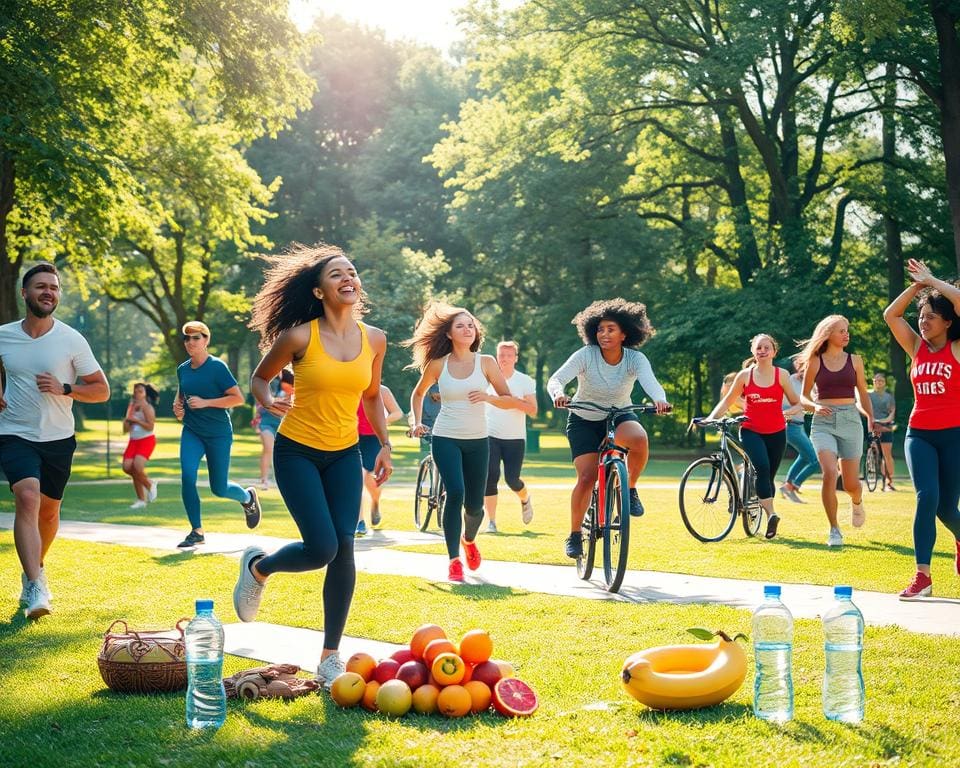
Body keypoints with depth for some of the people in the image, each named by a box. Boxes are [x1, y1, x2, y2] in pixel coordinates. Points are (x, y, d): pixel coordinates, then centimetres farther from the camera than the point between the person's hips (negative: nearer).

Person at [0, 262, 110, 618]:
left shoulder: (72, 341, -5)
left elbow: (102, 390, -1)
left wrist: (64, 389, -17)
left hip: (58, 439, 1)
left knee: (48, 511, 12)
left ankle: (35, 568, 42)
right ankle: (36, 588, -28)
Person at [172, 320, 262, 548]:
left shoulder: (217, 367, -12)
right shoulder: (182, 369, 6)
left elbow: (238, 398, -15)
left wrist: (205, 403, -21)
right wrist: (177, 406, 3)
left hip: (218, 434, -4)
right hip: (191, 433, 4)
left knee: (219, 489, 3)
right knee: (187, 476, -17)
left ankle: (248, 497, 37)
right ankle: (197, 532, -5)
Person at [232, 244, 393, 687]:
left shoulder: (374, 339, -1)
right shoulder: (299, 337, -14)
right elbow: (260, 377, 1)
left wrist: (384, 444, 7)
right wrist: (267, 402, -20)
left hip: (345, 455, 4)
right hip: (298, 452, -4)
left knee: (344, 548, -6)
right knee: (321, 548, -14)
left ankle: (330, 658, 5)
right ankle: (257, 568, 20)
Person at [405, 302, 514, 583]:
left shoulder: (486, 362, 0)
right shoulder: (437, 365, 1)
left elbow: (510, 400, 0)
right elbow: (418, 394, 19)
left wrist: (488, 397, -18)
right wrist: (417, 422, 6)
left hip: (477, 441, 2)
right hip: (445, 439, -1)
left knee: (474, 505, 5)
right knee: (455, 493, -22)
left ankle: (468, 540, 40)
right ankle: (454, 561, -15)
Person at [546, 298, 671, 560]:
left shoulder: (635, 359, -17)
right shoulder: (585, 355, -20)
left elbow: (650, 382, -34)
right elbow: (556, 379, -30)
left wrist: (660, 400, -57)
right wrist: (558, 394, -54)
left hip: (619, 417, 1)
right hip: (584, 420, -1)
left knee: (639, 439, -33)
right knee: (587, 477, -14)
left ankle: (630, 489, -7)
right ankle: (574, 534, 5)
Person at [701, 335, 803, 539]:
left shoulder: (782, 375, 2)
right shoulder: (745, 375, 2)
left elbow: (797, 404, 7)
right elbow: (727, 401, 10)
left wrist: (789, 411, -15)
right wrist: (710, 418, -3)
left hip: (776, 433, 1)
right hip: (751, 431, -1)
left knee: (768, 475, 6)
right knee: (762, 467, -26)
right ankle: (771, 514, -31)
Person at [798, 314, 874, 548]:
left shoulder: (854, 360, 8)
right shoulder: (814, 362, 4)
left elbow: (863, 394, 14)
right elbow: (803, 397, 8)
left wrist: (871, 419, 0)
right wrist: (815, 406, -13)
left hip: (850, 421, 2)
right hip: (823, 422, -1)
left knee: (851, 483, 0)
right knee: (829, 473, -22)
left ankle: (857, 502, 40)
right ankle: (834, 530, -8)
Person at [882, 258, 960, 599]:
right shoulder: (917, 348, 9)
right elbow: (890, 315, 5)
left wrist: (932, 281, -6)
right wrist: (917, 285, 3)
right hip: (919, 434, 3)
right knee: (927, 496, -17)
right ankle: (922, 576, -18)